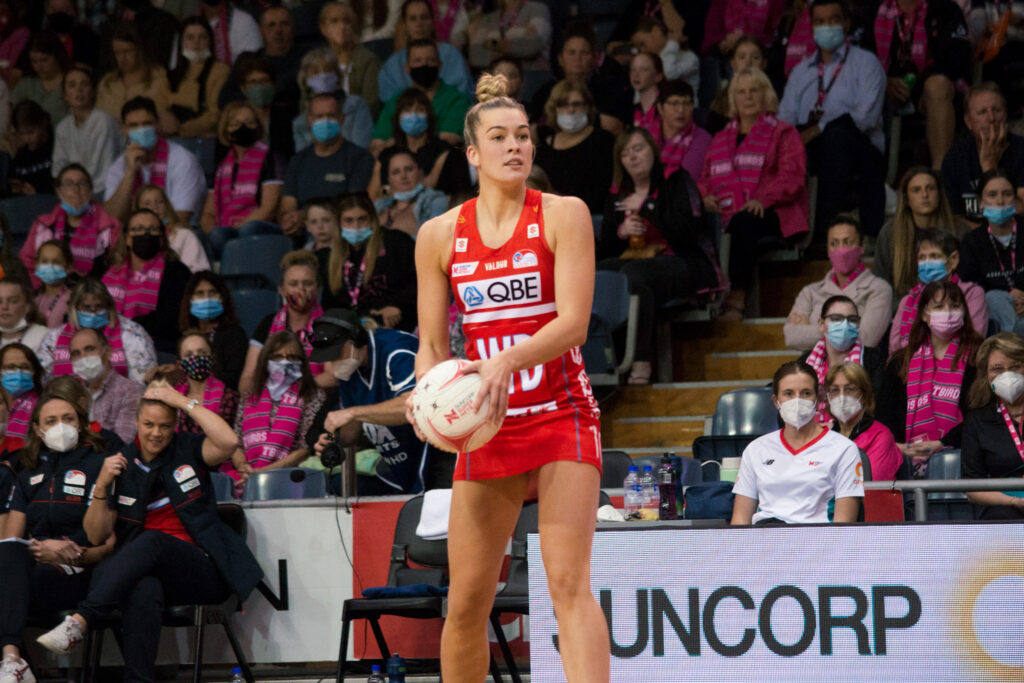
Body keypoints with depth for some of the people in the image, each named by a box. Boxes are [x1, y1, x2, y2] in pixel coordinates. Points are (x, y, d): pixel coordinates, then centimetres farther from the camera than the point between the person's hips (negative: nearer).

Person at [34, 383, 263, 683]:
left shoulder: (189, 451, 8)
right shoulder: (122, 464, 12)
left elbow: (229, 442, -16)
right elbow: (96, 537, 11)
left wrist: (184, 402, -10)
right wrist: (102, 486, -5)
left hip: (201, 573, -1)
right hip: (141, 571, 1)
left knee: (152, 541, -35)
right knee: (144, 591, -38)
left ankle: (79, 621, -46)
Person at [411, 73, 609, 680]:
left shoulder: (564, 215, -3)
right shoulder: (439, 235, 6)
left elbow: (574, 322, -12)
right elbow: (433, 345, 9)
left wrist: (507, 362, -29)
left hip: (561, 419, -3)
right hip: (485, 427, 3)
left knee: (569, 582, -16)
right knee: (467, 601, 3)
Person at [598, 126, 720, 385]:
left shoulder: (676, 182, 4)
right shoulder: (617, 195, 18)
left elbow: (687, 233, -11)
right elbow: (604, 249, 16)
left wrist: (645, 209, -12)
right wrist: (620, 232, -5)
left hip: (683, 263, -5)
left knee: (632, 274, -37)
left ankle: (641, 361, -38)